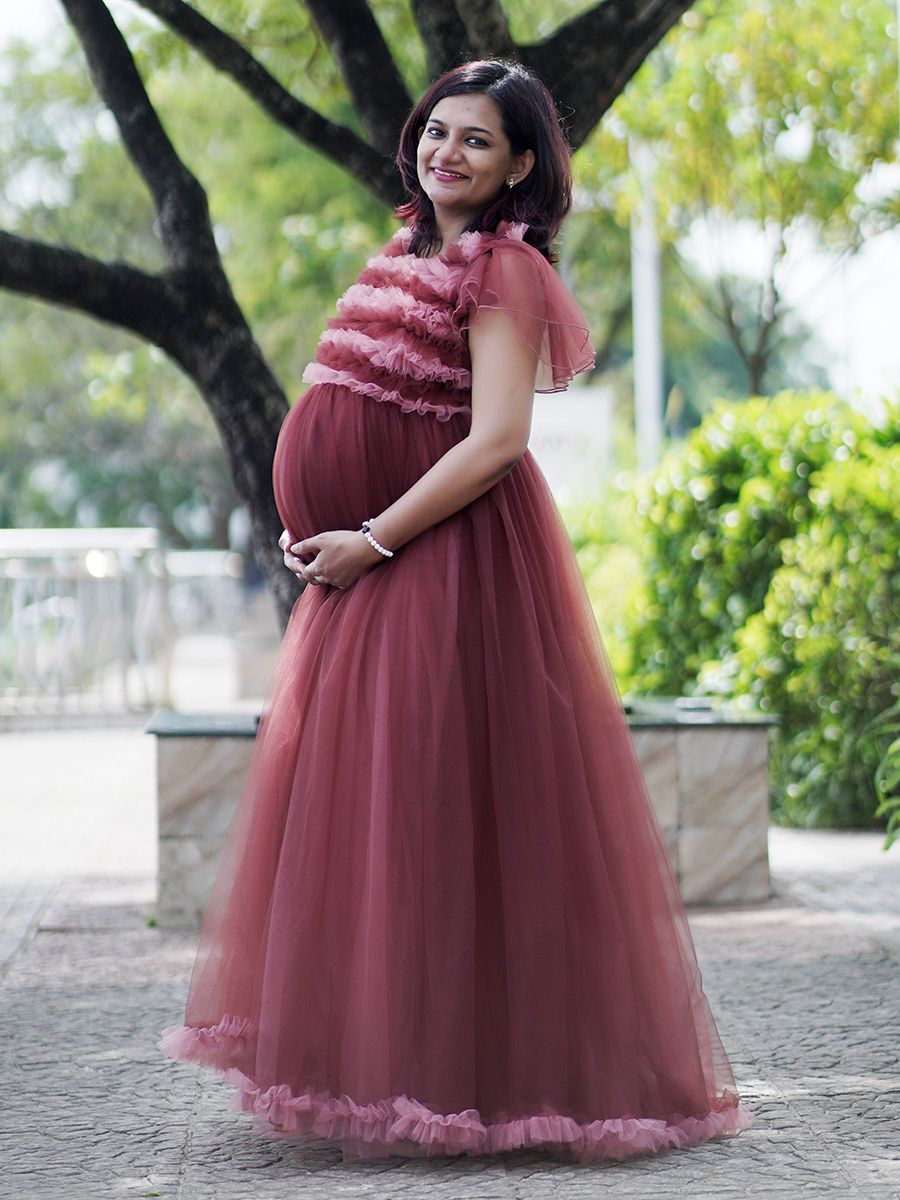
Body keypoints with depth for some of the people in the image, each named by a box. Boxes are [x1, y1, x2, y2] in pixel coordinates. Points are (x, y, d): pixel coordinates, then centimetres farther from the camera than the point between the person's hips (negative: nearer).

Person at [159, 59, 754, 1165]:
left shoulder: (504, 268, -9)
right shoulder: (406, 254, 17)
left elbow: (496, 439, -19)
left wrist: (373, 539, -18)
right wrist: (326, 541, 11)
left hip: (450, 562, -9)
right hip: (367, 566, 9)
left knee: (432, 802, -8)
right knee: (355, 798, 10)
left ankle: (456, 1068, -1)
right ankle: (378, 1056, 18)